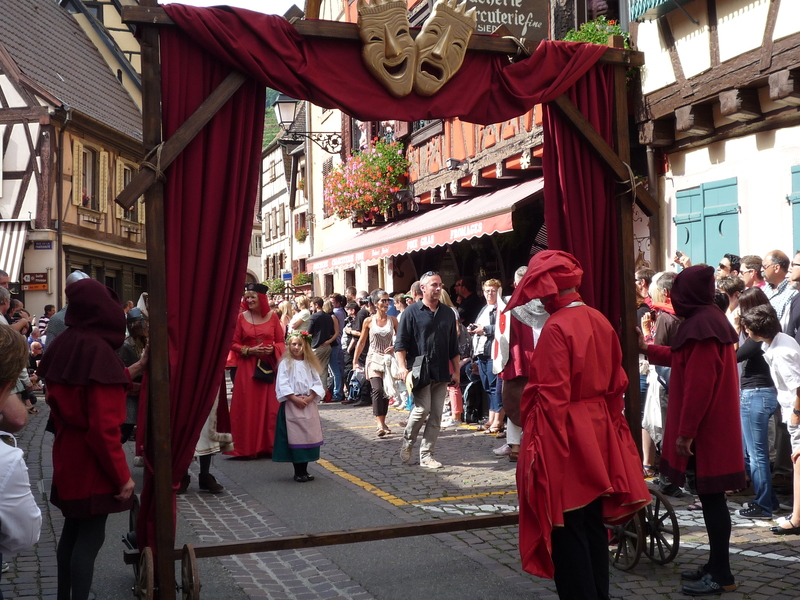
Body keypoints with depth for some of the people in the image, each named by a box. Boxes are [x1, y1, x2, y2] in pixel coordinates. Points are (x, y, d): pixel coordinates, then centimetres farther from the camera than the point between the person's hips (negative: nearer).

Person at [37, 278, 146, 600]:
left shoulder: (64, 346, 3)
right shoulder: (98, 351, -22)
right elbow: (104, 426, -24)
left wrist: (134, 369, 18)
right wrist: (122, 475, -17)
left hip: (67, 458, 8)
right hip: (92, 463, -8)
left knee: (73, 530, 18)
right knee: (90, 536, 0)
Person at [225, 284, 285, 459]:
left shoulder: (272, 317, 4)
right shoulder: (241, 318, 1)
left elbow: (281, 342, 6)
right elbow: (234, 343, 1)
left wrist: (273, 349, -14)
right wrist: (249, 350, -14)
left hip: (269, 366, 1)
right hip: (247, 367, -1)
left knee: (270, 406, 2)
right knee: (248, 407, -1)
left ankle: (269, 445, 11)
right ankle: (248, 447, 5)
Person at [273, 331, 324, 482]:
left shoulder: (310, 364, 9)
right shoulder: (285, 363, -1)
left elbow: (317, 383, 5)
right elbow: (283, 384, -8)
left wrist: (310, 397, -10)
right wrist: (295, 399, -15)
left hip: (309, 405, 4)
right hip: (292, 405, -4)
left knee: (310, 436, 5)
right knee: (295, 438, -3)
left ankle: (304, 470, 16)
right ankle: (298, 472, 5)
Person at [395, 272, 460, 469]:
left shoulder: (448, 313, 14)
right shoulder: (412, 312, -1)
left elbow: (453, 346, 17)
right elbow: (401, 342, -5)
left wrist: (456, 371, 12)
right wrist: (402, 366, -16)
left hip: (441, 372, 5)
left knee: (436, 415, 3)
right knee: (422, 408, -13)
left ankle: (426, 455, 10)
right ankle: (407, 442, 13)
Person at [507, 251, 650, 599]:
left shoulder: (556, 327, -19)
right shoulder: (601, 322, 5)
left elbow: (550, 397, -20)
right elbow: (617, 384, 11)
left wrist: (537, 447, -12)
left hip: (564, 439, -8)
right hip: (598, 436, 8)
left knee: (567, 529, 2)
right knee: (593, 523, 16)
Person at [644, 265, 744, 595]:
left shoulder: (701, 324, -19)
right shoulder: (709, 320, 13)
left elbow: (699, 384, -23)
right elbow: (684, 360, 28)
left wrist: (685, 431, -20)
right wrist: (648, 350, 37)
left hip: (704, 428, -10)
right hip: (712, 425, 10)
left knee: (711, 497, -3)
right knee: (710, 497, 15)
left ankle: (721, 574, 5)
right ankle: (716, 565, 24)